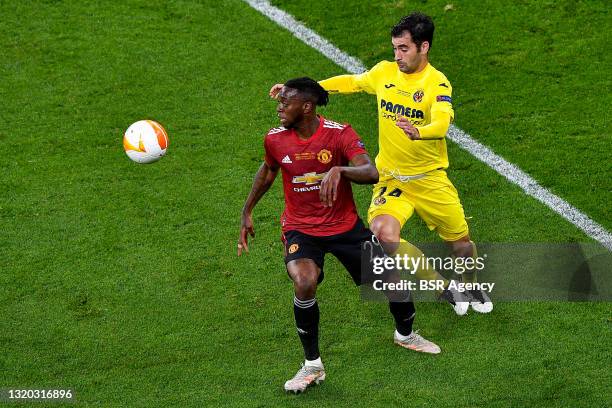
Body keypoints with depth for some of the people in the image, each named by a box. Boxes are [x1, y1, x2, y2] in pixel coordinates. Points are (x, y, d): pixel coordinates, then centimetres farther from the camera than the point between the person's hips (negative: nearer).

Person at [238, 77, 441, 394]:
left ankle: (404, 334, 38)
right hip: (300, 228, 0)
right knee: (304, 284, -30)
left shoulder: (339, 134, -17)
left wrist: (339, 170, -47)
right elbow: (268, 170, 14)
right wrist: (247, 213, 17)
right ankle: (312, 366, -10)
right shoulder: (275, 140, -8)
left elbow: (371, 174, -29)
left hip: (345, 225, 0)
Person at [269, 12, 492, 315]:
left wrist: (418, 132, -57)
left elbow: (441, 125, -34)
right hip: (391, 178, 2)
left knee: (460, 241, 7)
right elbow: (351, 82, 18)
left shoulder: (437, 83, -16)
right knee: (382, 233, -24)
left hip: (430, 178, -2)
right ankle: (442, 286, -3)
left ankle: (470, 287, 45)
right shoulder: (384, 72, -1)